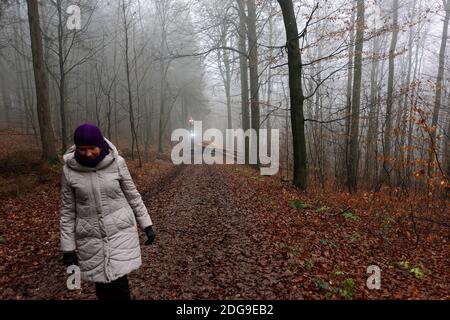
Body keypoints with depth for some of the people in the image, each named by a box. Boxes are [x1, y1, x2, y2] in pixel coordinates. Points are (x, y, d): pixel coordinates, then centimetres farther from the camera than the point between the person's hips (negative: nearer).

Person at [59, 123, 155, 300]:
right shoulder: (69, 170, -8)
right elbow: (68, 211, -1)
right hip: (90, 237, 1)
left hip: (120, 231, -1)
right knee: (102, 286, 10)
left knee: (118, 284, -4)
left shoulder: (117, 162, -10)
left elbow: (132, 195, 0)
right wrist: (68, 248, 0)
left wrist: (147, 225, 2)